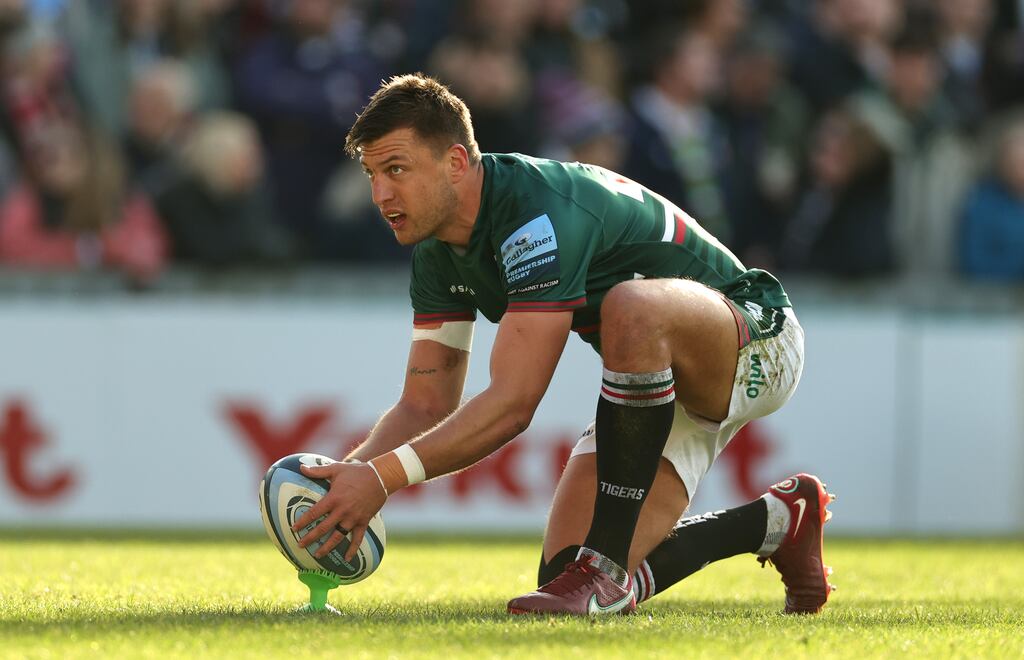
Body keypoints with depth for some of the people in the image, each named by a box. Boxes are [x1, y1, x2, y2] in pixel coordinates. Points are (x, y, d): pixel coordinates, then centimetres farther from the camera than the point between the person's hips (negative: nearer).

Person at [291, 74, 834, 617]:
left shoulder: (540, 214, -31)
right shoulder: (437, 251, -3)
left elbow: (512, 403, -36)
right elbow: (426, 406, 2)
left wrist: (382, 476, -40)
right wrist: (347, 473, -18)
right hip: (659, 383, 9)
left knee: (633, 307, -42)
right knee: (564, 574, -7)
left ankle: (605, 569, -32)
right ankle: (778, 520, 17)